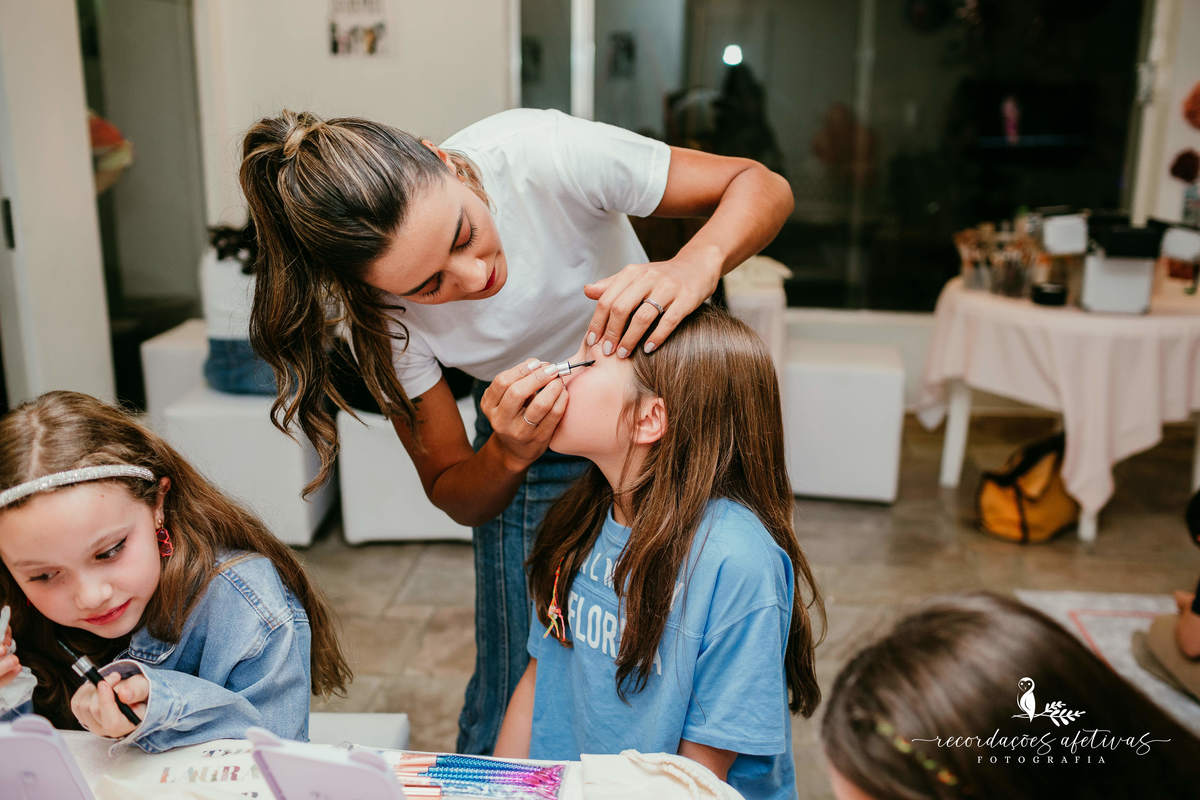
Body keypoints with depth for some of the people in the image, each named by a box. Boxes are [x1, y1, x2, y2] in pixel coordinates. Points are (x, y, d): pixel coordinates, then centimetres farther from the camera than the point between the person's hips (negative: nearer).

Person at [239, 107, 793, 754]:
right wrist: (510, 454, -35)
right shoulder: (377, 308, -23)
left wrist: (696, 264, -43)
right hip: (528, 450, 0)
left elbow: (762, 187, -21)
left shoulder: (537, 153, -31)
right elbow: (452, 494, -13)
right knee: (516, 693, 2)